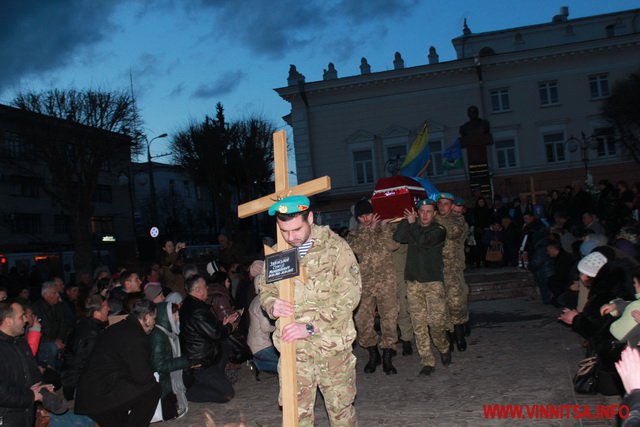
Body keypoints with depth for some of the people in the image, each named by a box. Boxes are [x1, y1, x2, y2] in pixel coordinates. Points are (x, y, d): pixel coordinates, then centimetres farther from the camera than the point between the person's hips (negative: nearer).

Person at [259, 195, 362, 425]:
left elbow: (349, 295, -12)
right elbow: (265, 288, 15)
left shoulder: (334, 246, -8)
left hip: (332, 346, -3)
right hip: (293, 348, 3)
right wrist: (271, 305, -10)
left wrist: (311, 327, -18)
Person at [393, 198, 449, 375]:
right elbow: (397, 237, -4)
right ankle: (427, 362, 8)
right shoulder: (412, 228, 15)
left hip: (434, 282, -3)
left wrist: (412, 223, -3)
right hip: (413, 282, 3)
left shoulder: (438, 230, 4)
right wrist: (407, 220, -1)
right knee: (419, 325, 0)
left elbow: (423, 241, -14)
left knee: (436, 322, -7)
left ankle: (444, 349, 22)